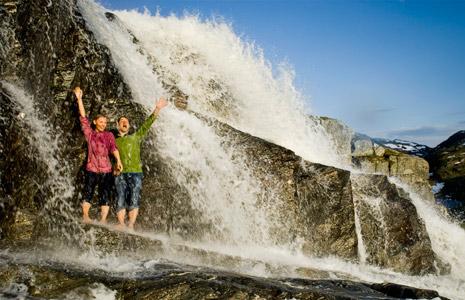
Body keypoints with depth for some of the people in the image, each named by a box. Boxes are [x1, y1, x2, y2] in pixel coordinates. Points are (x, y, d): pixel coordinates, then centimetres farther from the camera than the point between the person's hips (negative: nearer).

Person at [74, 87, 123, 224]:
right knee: (88, 193, 0)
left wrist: (118, 161, -23)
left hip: (106, 170, 1)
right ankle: (85, 216, 7)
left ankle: (103, 220, 2)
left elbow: (113, 147, -7)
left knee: (105, 196, 0)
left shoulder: (109, 135, 8)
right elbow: (83, 117, 0)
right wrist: (79, 98, -6)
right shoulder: (90, 134, 7)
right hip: (92, 169, -1)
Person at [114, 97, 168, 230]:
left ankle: (131, 225, -7)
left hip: (135, 173, 0)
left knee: (134, 200, -7)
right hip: (120, 174, 1)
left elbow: (147, 124, 6)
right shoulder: (113, 141, 18)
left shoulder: (135, 137, 15)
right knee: (121, 200, -6)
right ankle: (121, 225, -6)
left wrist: (157, 109, -3)